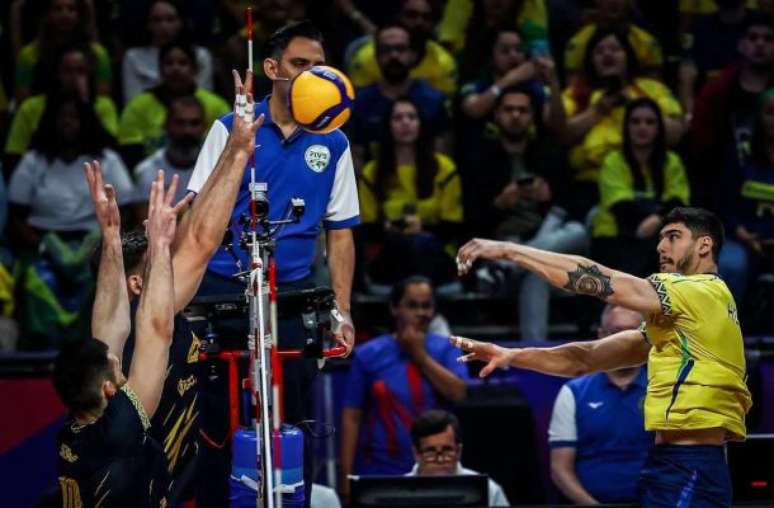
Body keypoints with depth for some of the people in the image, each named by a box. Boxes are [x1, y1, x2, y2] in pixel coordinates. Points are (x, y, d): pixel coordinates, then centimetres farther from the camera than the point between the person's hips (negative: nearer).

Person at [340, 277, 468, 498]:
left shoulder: (444, 349, 6)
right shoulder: (369, 355, 1)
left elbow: (458, 393, -10)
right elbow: (352, 417, -1)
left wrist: (420, 356, -9)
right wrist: (347, 477, -6)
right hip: (380, 473, -1)